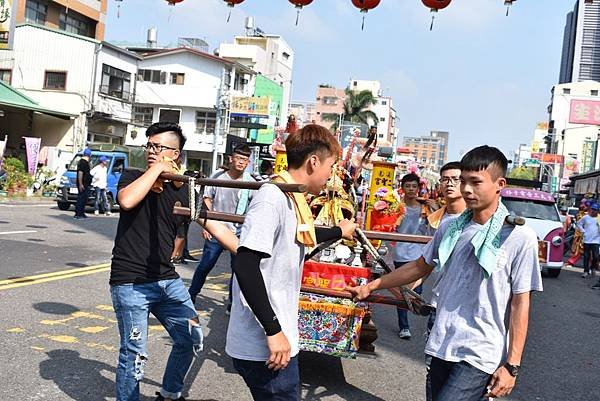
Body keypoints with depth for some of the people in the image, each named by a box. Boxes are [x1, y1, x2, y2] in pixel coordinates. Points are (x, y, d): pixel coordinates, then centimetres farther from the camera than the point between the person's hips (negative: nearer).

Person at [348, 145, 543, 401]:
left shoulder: (519, 236, -9)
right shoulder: (450, 228, 5)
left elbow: (520, 303, -7)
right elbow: (420, 266, 18)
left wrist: (512, 365, -9)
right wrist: (371, 286, 17)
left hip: (480, 355, -5)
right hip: (442, 346, 5)